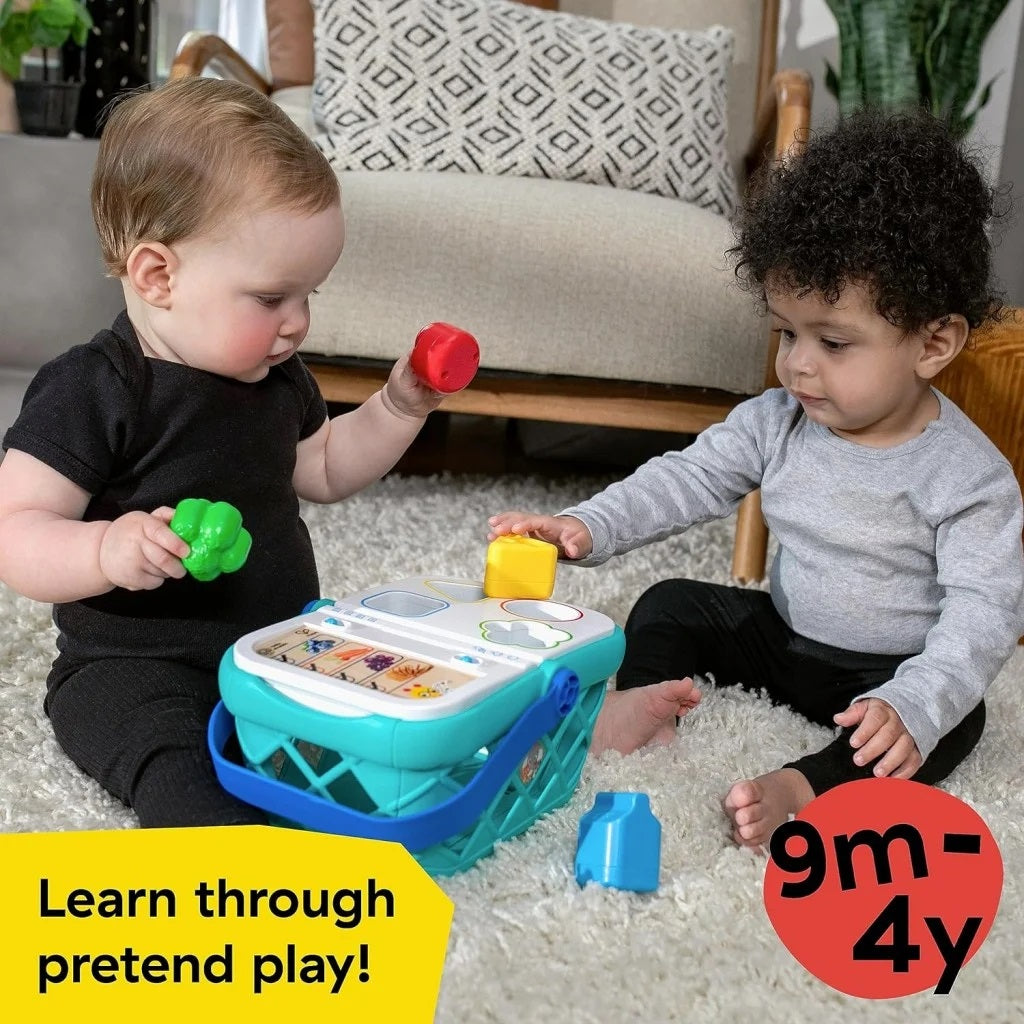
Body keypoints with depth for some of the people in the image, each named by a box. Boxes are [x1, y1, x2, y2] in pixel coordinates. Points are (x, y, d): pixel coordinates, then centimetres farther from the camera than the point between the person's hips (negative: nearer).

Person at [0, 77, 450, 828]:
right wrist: (108, 549, -39)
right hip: (137, 669, -8)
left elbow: (322, 470, 24)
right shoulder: (92, 392, -16)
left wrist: (399, 408, 10)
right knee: (188, 775, -35)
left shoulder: (274, 375, 8)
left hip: (283, 645, 8)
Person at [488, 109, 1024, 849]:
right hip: (782, 636, 5)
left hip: (889, 671, -5)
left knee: (954, 719, -33)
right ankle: (645, 699, -25)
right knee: (675, 604, -4)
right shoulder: (776, 423, -6)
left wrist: (913, 705, -42)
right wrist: (587, 527, -25)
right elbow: (687, 480, -7)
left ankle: (802, 788, -44)